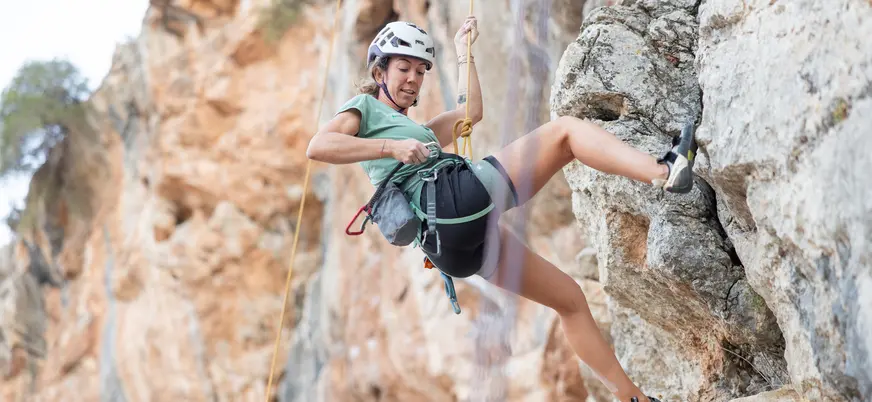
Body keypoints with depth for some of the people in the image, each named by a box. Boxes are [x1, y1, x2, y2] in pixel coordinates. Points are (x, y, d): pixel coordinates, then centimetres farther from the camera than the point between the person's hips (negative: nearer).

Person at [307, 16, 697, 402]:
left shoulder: (415, 131, 37)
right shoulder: (364, 107, 12)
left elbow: (470, 112, 43)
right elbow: (317, 147, -6)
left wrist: (464, 52, 47)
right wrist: (392, 148, -12)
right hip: (458, 194, -9)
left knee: (569, 298, 13)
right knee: (566, 128, -4)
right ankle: (664, 171, -23)